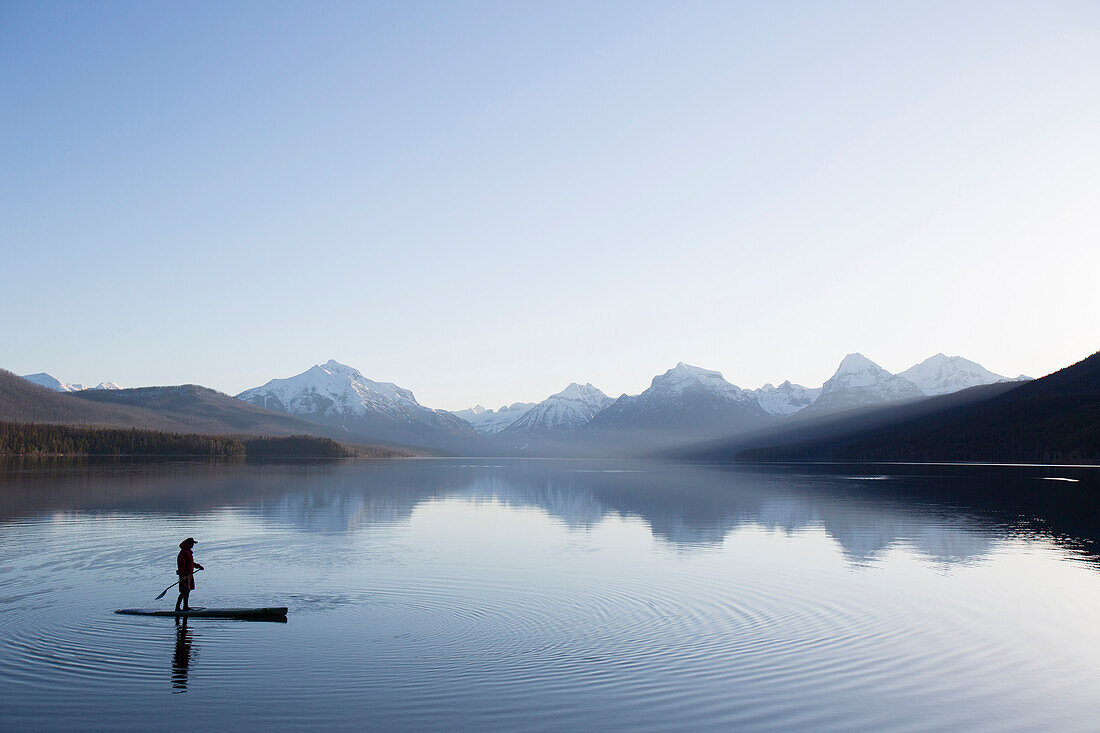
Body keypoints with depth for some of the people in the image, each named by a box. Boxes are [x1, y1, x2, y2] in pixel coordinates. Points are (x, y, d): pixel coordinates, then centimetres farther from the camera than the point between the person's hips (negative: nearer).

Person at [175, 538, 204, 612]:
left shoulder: (188, 552, 16)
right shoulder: (183, 552, -16)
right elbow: (180, 564, -24)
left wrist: (199, 566, 25)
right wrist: (182, 574, -30)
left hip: (189, 574, 10)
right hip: (185, 575, -10)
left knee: (188, 590, 12)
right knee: (184, 591, -11)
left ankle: (185, 606, 18)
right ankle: (177, 607, -8)